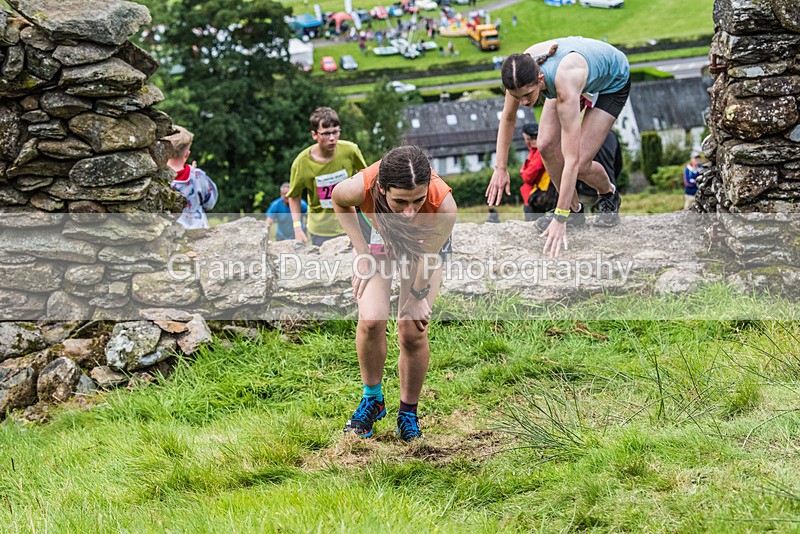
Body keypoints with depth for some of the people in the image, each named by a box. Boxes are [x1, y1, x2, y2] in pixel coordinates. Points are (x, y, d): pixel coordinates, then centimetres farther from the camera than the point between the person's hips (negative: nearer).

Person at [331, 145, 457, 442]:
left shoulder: (443, 206, -44)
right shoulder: (360, 188, -42)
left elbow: (428, 255, -22)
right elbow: (338, 201, -14)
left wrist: (417, 296, -8)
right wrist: (362, 252, -17)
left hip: (424, 243, 0)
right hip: (376, 236, 1)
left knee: (413, 332, -8)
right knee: (371, 320, -15)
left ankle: (408, 412, 15)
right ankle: (372, 400, 10)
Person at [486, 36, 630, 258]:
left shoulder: (565, 83, -46)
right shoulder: (521, 73, -31)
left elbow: (571, 159, -45)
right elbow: (507, 119, -8)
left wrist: (560, 219, -44)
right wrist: (500, 168, -11)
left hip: (613, 80, -5)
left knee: (581, 164, -15)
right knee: (546, 146, -14)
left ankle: (609, 195, 19)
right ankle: (574, 209, 9)